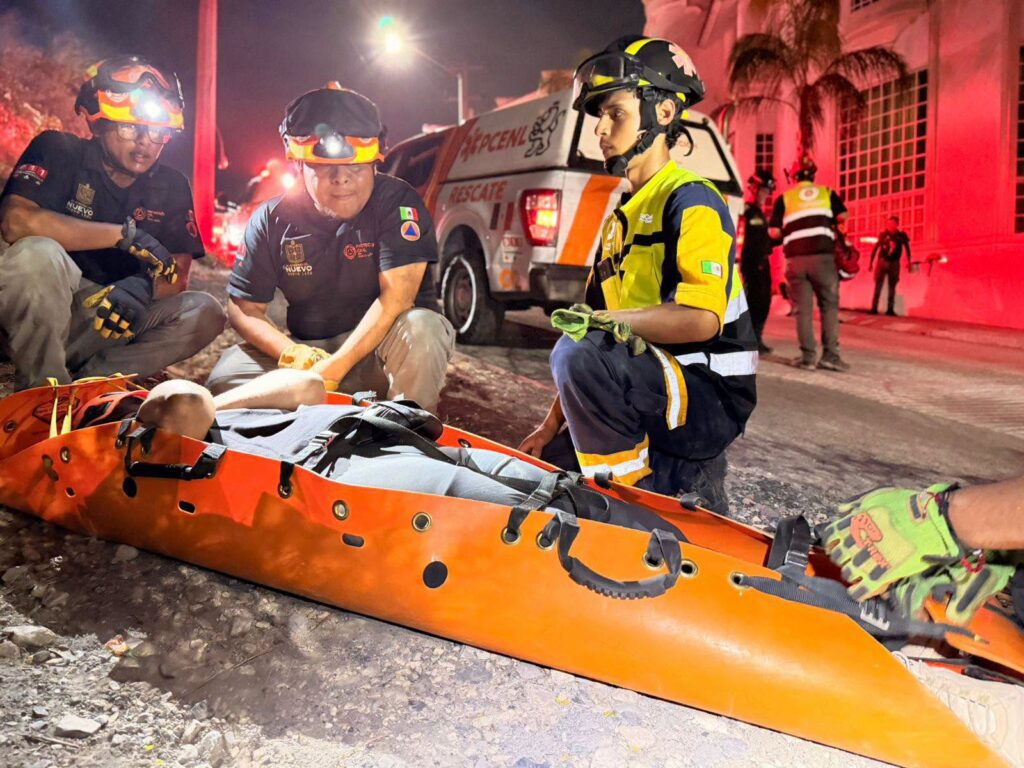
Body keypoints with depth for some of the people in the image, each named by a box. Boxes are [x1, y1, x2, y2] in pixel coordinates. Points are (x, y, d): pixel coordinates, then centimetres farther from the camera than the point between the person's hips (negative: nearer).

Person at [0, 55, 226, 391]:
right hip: (39, 315, -3)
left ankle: (84, 380, -21)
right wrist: (125, 234, -25)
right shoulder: (58, 151, -7)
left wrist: (143, 287, -27)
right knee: (37, 253, -34)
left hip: (112, 321, 4)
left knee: (205, 312, -16)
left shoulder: (172, 187, 4)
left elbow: (178, 274, -3)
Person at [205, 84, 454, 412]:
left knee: (420, 328, -35)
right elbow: (244, 308, -2)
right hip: (309, 347, 3)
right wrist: (295, 356, -22)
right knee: (226, 377, -20)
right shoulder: (272, 220, -3)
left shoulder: (398, 203, -13)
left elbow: (397, 297, -23)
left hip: (379, 346, -2)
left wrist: (334, 367, -30)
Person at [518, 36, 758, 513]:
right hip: (653, 399, 9)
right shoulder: (620, 219, 18)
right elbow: (592, 329, 16)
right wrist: (551, 426, 11)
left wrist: (608, 321, -20)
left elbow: (702, 319, -25)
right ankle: (686, 480, 7)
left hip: (709, 401, -9)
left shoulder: (691, 201, -9)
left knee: (578, 356, -32)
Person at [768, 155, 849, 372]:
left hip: (796, 258, 0)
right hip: (823, 255, 0)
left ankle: (807, 356, 1)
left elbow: (774, 232, 2)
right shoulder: (827, 193, 12)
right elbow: (842, 216, 1)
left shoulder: (784, 198, 9)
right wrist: (828, 224, 19)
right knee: (830, 304, 7)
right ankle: (830, 354, 0)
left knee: (803, 309, 3)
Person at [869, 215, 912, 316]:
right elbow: (875, 248, 2)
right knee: (878, 285, -5)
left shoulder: (901, 235, -2)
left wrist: (908, 261, 6)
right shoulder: (883, 234, -5)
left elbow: (907, 247, 11)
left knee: (892, 286, 5)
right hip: (882, 261, -1)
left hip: (894, 263, 1)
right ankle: (874, 308, -4)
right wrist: (871, 262, 1)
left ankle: (890, 309, 8)